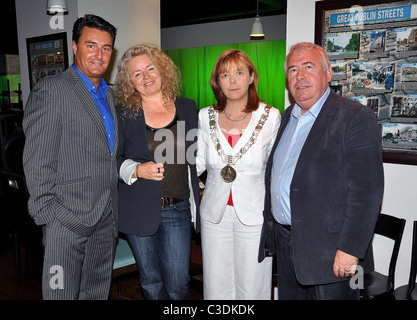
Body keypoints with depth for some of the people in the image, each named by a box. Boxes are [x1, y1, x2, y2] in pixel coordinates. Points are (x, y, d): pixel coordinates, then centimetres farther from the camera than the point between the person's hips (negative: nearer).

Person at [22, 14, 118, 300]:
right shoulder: (51, 90, -9)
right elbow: (37, 161, -12)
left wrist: (114, 206, 13)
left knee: (98, 291, 18)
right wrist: (48, 212, -14)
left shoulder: (109, 96, 15)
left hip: (106, 217, 7)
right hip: (67, 216, -7)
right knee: (61, 293, 4)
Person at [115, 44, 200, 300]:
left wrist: (196, 198, 5)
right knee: (151, 281, 15)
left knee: (178, 284, 3)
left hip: (177, 210, 0)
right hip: (139, 209, 0)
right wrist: (137, 170, -16)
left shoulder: (188, 108, 5)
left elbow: (197, 156, 12)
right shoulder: (124, 115, 0)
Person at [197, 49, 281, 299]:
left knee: (252, 288, 10)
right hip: (215, 214, 3)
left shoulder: (270, 117, -5)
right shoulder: (206, 117, 2)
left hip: (255, 215, -2)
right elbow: (199, 162, 6)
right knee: (216, 287, 14)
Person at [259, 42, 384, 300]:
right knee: (289, 296, 18)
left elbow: (367, 191, -17)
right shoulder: (288, 117, 12)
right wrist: (271, 229, 16)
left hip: (329, 250, -7)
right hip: (285, 239, 7)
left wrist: (350, 249, -20)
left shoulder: (356, 118, -12)